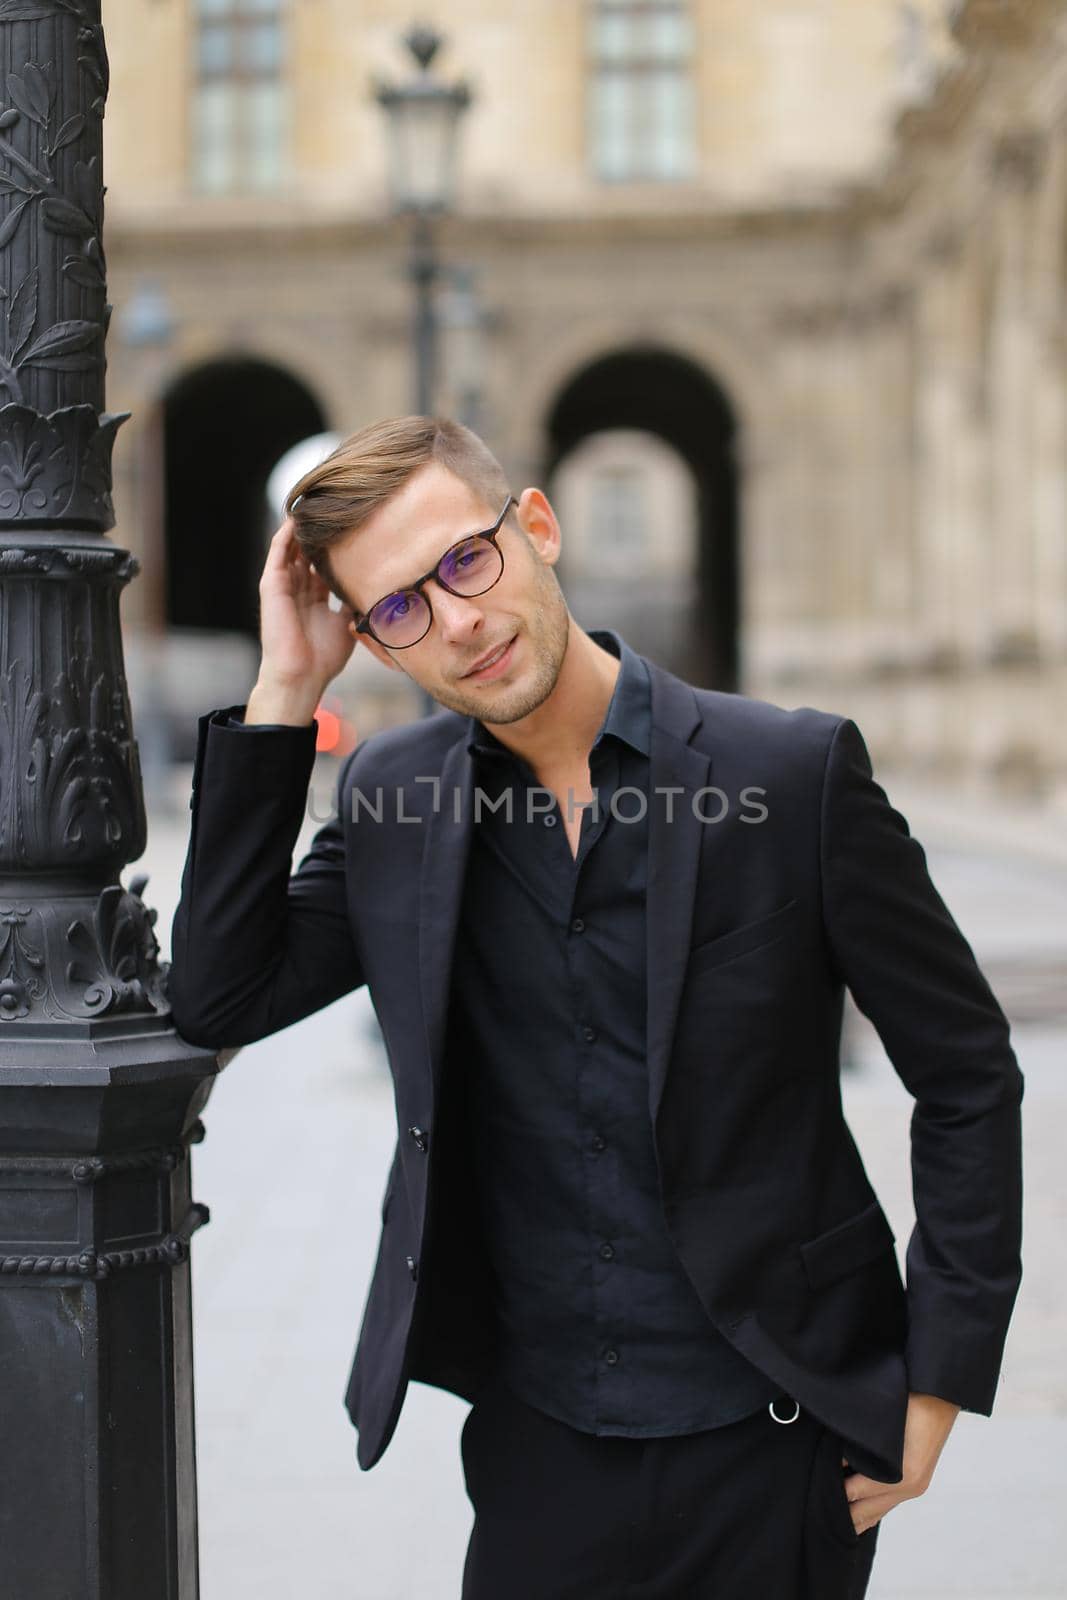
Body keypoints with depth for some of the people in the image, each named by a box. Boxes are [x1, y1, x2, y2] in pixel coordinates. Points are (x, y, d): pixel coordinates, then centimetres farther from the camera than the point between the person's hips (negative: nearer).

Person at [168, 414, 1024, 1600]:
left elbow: (968, 1079, -4)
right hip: (538, 1438, 3)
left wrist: (938, 1379, -5)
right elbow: (218, 999, -4)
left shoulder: (795, 772, -10)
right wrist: (283, 696, -7)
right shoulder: (392, 796, 3)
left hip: (770, 1444, -2)